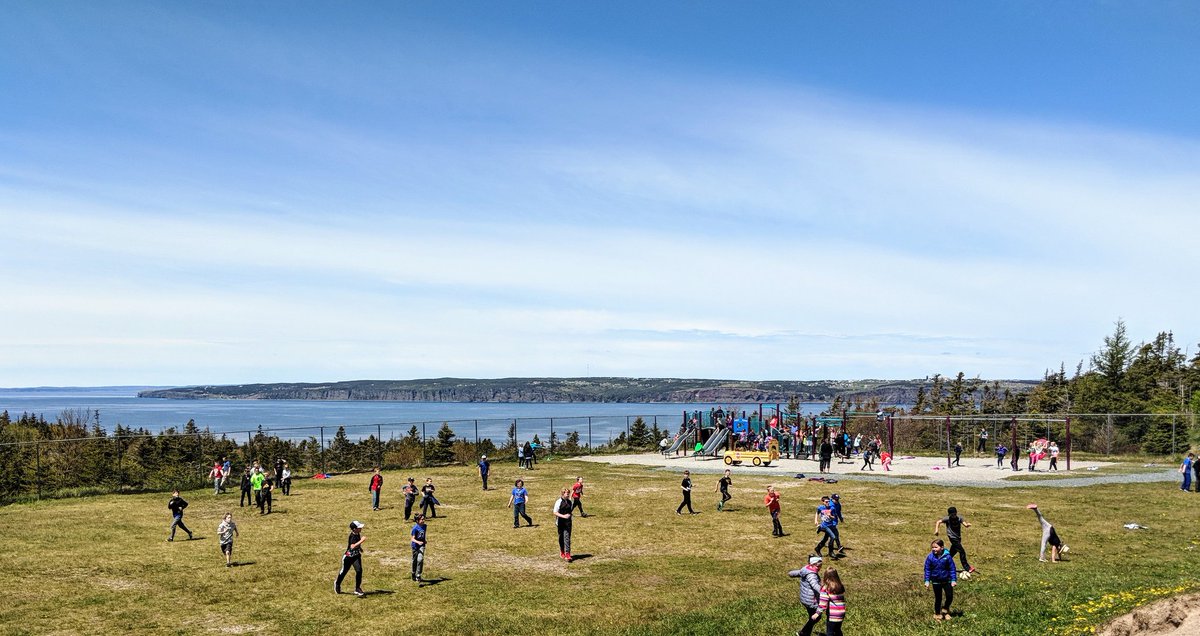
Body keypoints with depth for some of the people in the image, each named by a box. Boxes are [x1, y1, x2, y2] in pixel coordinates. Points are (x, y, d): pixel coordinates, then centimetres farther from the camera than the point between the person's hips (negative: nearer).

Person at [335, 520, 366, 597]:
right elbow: (352, 546, -44)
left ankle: (357, 589, -6)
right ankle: (337, 584, 43)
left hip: (356, 556, 6)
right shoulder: (353, 536, -27)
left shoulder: (358, 534, -2)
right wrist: (361, 541, -47)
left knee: (359, 570, -13)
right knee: (344, 571, 14)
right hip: (348, 556, -6)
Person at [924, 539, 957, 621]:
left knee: (950, 597, 5)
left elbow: (952, 569, -6)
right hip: (936, 581, 0)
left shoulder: (947, 556, -15)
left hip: (947, 580, 0)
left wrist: (954, 580, -7)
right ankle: (937, 614, 26)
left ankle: (945, 609, 33)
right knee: (938, 598, 9)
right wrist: (927, 581, -6)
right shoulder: (930, 557, -12)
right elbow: (927, 570, -4)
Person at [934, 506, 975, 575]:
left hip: (958, 537, 6)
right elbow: (939, 522, -9)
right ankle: (967, 568, -8)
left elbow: (965, 524, -17)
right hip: (953, 538, -5)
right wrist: (936, 530, -21)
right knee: (962, 551, -14)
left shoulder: (959, 518, -6)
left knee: (952, 552, 18)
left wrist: (967, 525, -40)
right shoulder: (947, 519, -14)